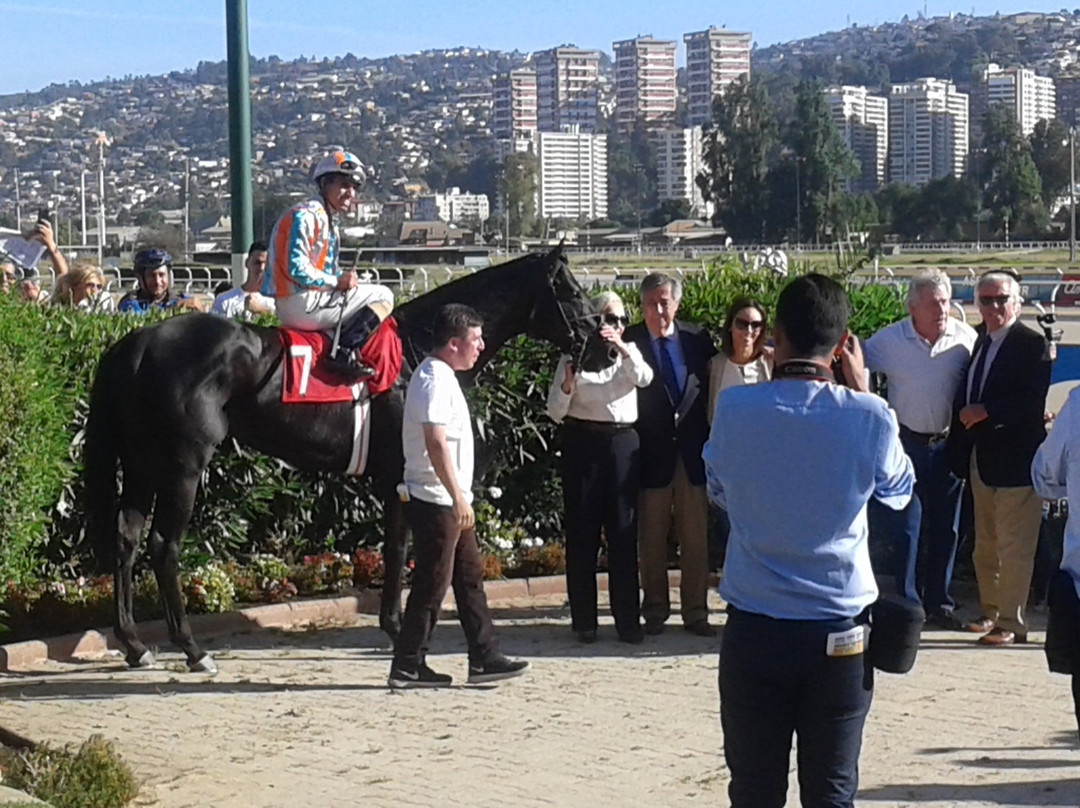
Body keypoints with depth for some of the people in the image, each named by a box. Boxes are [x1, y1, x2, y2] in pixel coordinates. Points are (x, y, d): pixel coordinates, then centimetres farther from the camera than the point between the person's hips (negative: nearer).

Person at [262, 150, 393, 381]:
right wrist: (337, 282, -15)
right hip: (301, 305, -11)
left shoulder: (327, 218, 21)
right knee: (383, 296, -9)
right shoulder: (306, 216, -12)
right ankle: (344, 353, -21)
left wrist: (343, 279, 6)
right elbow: (296, 269, -21)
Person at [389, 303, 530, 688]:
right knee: (432, 584, -4)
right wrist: (458, 497, -25)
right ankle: (407, 667, 3)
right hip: (436, 501, -10)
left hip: (448, 503, 10)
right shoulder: (435, 380, -17)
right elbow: (435, 444, -25)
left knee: (470, 577, 12)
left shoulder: (441, 377, 15)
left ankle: (484, 658, 16)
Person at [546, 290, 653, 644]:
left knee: (624, 532, 1)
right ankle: (584, 621, 8)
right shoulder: (574, 357, 4)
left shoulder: (629, 354, 12)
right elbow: (555, 413, 0)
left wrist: (622, 348, -25)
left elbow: (645, 378, -11)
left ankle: (628, 619, 6)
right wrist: (567, 383, -19)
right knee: (582, 533, 1)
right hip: (583, 444, -2)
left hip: (623, 444, 2)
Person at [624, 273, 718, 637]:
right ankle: (655, 610, 20)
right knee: (651, 539, 7)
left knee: (695, 538, 8)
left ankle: (695, 613, 17)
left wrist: (710, 442, 2)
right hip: (652, 453, -2)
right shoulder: (629, 341, -6)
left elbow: (712, 386, 8)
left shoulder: (697, 338, 4)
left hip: (692, 452, 2)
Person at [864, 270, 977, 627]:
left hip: (948, 445, 2)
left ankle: (938, 603, 20)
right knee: (902, 526, -4)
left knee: (945, 527, 9)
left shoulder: (966, 338, -3)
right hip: (906, 443, -2)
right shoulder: (889, 340, -6)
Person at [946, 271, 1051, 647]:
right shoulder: (981, 340, 13)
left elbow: (1032, 402, -19)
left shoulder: (1032, 344, -11)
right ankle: (990, 612, 30)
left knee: (1014, 547, -3)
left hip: (1014, 460, -8)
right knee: (985, 545, 18)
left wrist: (986, 412, -21)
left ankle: (1011, 623, 3)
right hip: (980, 458, 8)